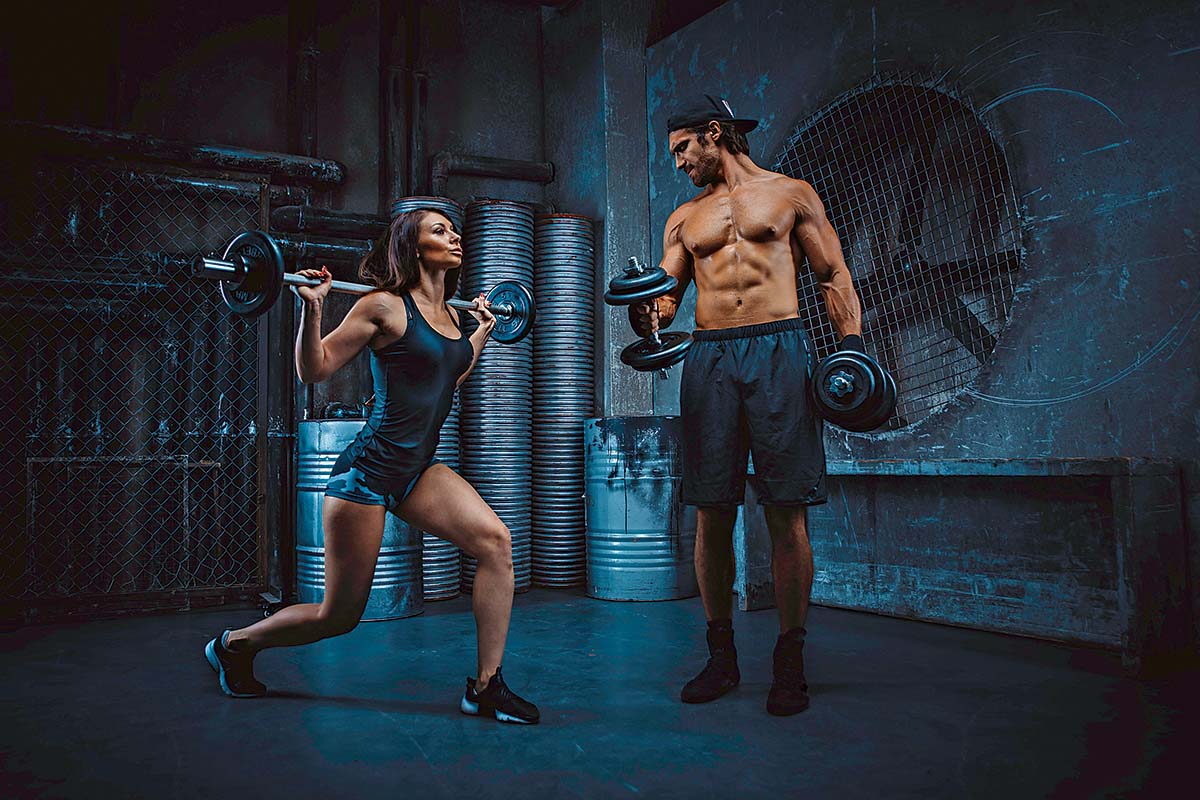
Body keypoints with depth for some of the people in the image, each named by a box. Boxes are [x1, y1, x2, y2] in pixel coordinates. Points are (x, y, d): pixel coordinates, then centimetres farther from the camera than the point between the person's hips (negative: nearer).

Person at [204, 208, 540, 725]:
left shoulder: (448, 315, 8)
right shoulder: (385, 306, -12)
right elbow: (313, 371, -7)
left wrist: (483, 333, 25)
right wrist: (311, 308, -20)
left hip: (419, 470, 7)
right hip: (368, 470, -7)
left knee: (496, 542, -16)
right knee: (339, 616, 5)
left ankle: (486, 687, -4)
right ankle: (234, 644, 33)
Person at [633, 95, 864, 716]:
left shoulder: (791, 194, 12)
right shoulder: (684, 218, 22)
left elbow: (835, 278, 9)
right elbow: (665, 294, 15)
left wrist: (851, 347, -5)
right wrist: (649, 314, -9)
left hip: (777, 350, -3)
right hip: (708, 359, 3)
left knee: (786, 512, -4)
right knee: (712, 512, 1)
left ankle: (790, 661, 5)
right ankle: (721, 655, 14)